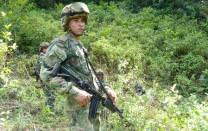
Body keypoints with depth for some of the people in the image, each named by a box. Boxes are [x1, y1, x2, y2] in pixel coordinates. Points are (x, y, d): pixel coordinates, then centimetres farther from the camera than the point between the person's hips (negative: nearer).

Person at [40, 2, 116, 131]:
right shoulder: (61, 44, -9)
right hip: (80, 104, -9)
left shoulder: (80, 46, 18)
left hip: (92, 103, 9)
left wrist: (106, 89, 7)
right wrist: (75, 92, -22)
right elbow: (46, 74, -18)